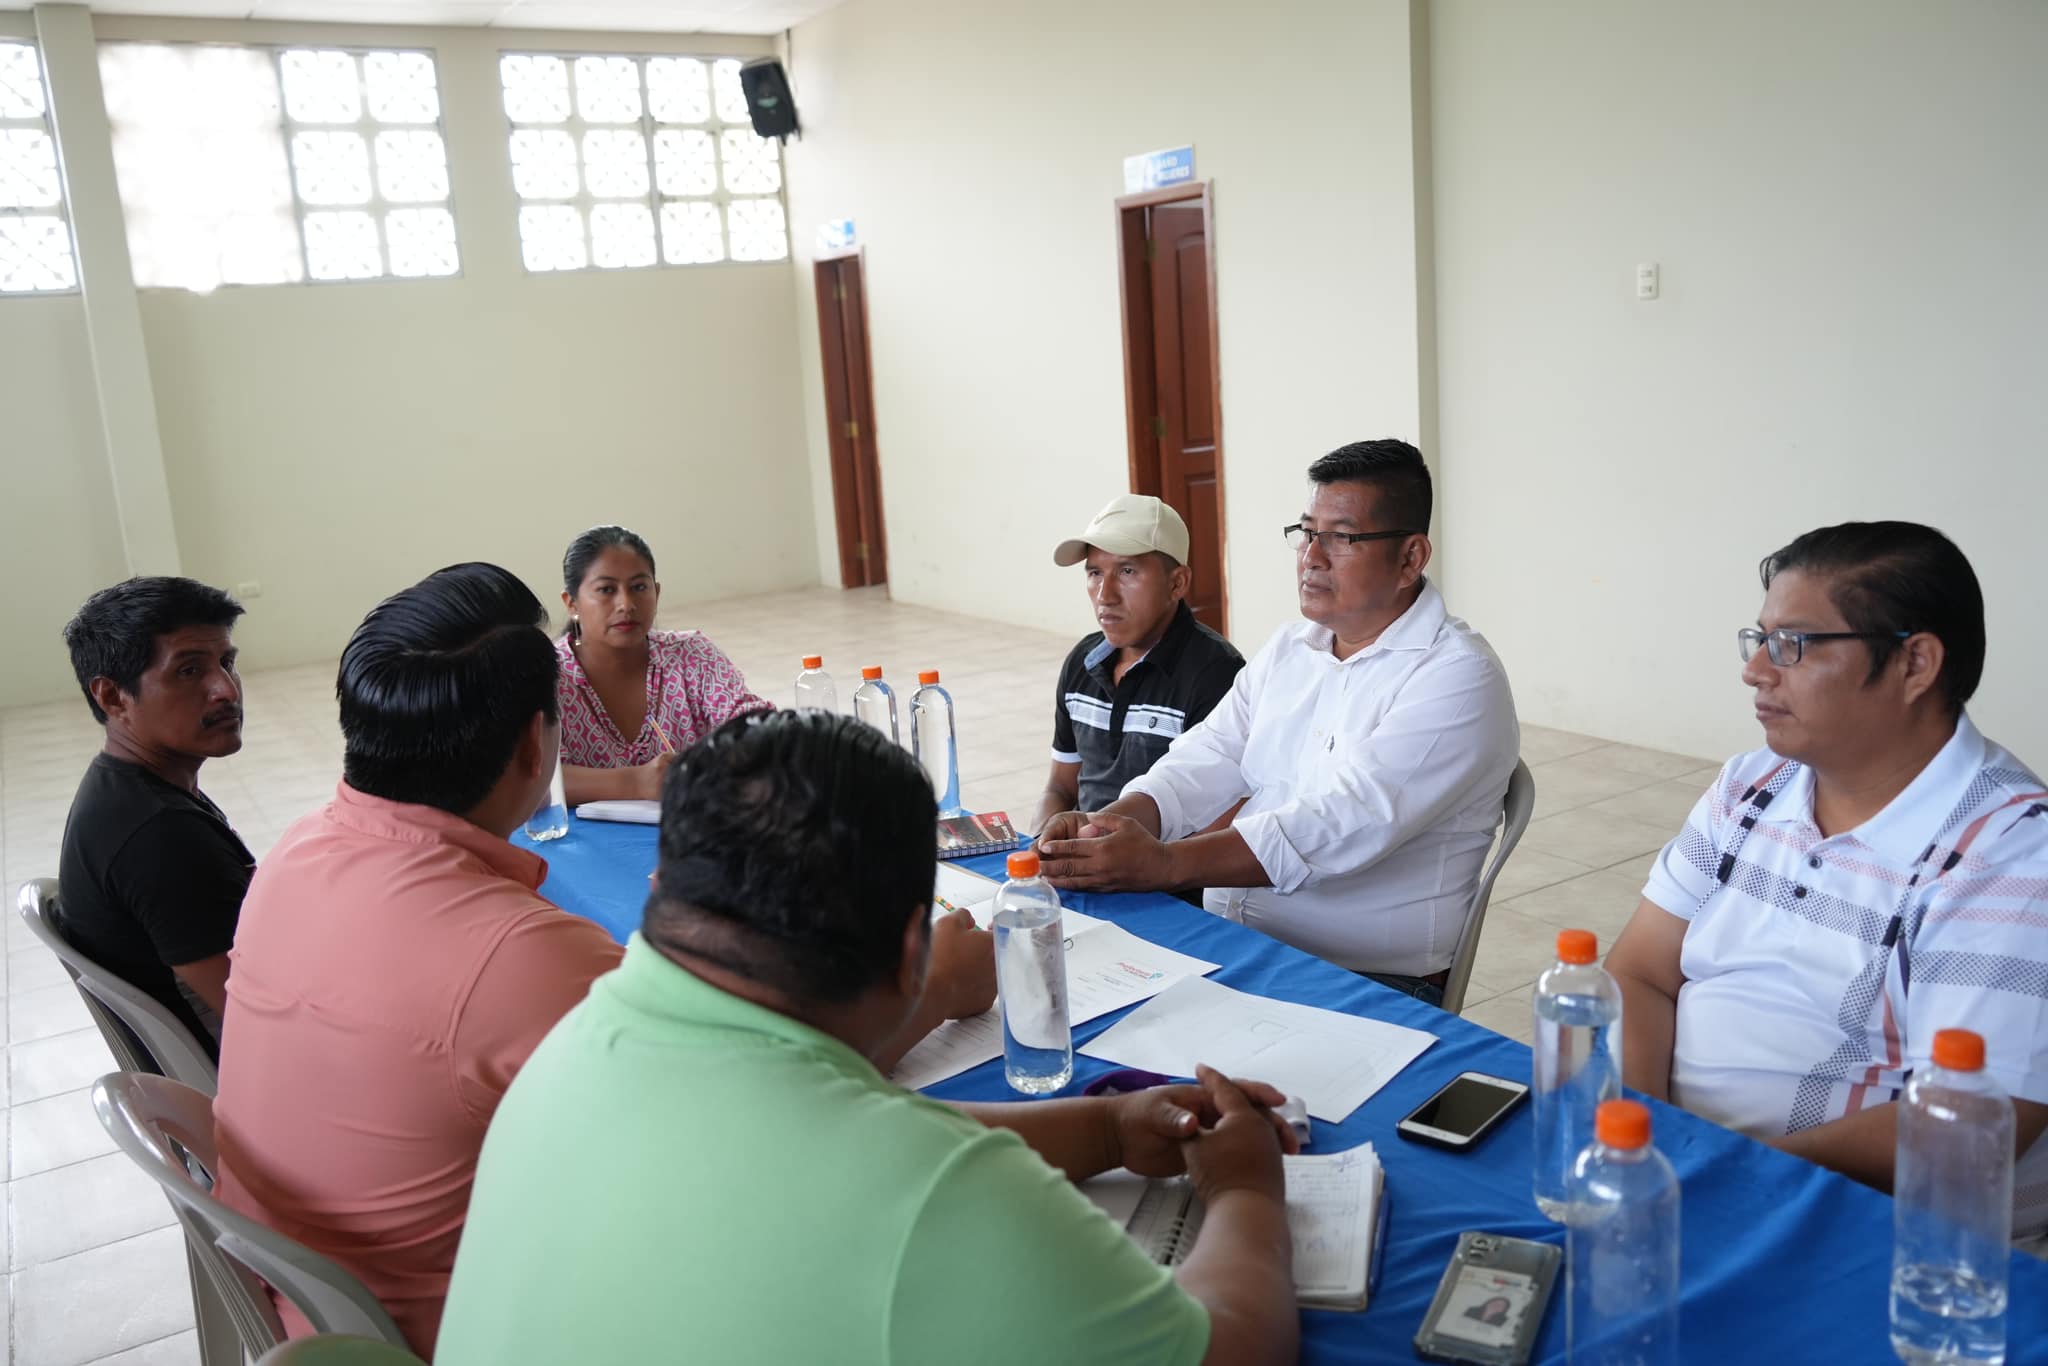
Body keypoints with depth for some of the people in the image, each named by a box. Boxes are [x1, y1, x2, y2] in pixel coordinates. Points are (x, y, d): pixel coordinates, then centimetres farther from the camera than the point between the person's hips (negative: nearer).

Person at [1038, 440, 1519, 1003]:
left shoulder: (1459, 677, -12)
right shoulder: (1288, 649, 13)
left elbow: (1347, 824, -24)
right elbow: (1208, 762, 5)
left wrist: (1164, 863, -32)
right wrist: (1108, 825, -16)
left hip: (1370, 981, -6)